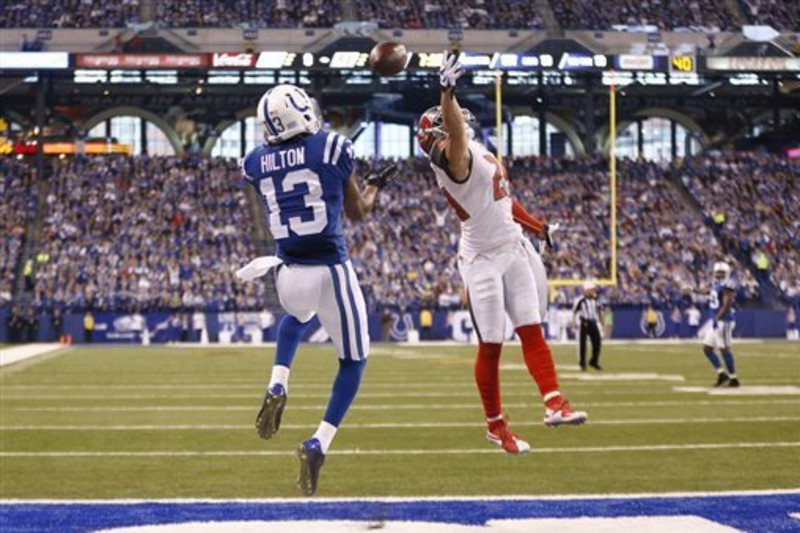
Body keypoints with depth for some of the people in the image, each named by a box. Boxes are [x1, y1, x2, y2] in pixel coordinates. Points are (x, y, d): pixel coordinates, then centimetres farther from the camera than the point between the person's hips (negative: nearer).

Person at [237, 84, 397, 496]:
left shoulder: (256, 162, 3)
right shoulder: (332, 148, -7)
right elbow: (357, 213, 7)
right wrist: (375, 186, 27)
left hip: (288, 273, 4)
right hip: (330, 271, -4)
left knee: (297, 315, 40)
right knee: (353, 360, 16)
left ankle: (278, 387, 16)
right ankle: (318, 444, 0)